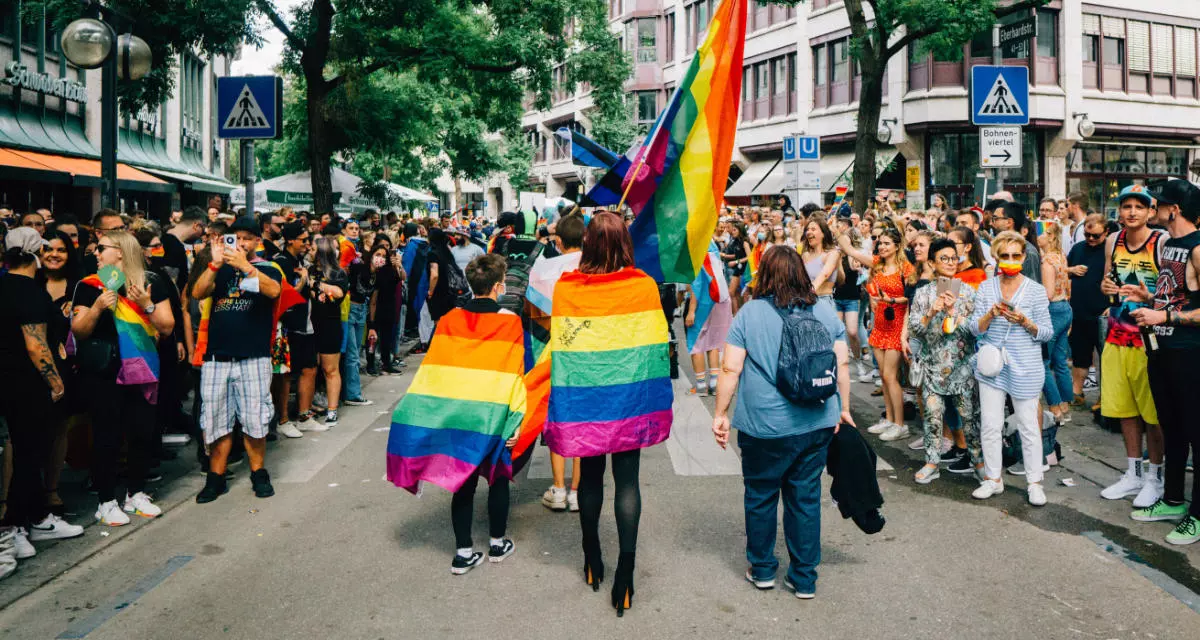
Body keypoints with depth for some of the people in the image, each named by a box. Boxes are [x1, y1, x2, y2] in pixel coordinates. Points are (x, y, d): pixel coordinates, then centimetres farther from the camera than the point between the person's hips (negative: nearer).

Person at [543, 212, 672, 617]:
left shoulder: (565, 288, -10)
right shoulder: (644, 287, -10)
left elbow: (560, 352, -6)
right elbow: (657, 348, -6)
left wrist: (561, 409, 3)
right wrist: (657, 403, 4)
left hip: (585, 401, 1)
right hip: (630, 399, -1)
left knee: (590, 476, 17)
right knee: (627, 481, 7)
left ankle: (593, 560, 31)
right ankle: (626, 567, 4)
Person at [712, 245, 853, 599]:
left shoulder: (750, 312, -7)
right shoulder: (825, 311, 3)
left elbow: (730, 370, -9)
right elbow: (842, 364, 5)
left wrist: (720, 414, -1)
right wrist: (844, 409, 16)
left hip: (764, 426, -3)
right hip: (816, 424, 3)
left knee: (760, 496, 15)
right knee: (806, 498, 12)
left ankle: (762, 569, 29)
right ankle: (804, 579, 21)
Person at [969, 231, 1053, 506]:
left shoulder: (1036, 290, -1)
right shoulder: (986, 288, 5)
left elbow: (1047, 332, -1)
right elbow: (975, 328, 3)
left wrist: (1025, 322, -19)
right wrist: (991, 314, -15)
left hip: (1025, 368, -2)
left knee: (1028, 426, 4)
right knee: (990, 425, 5)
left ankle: (1034, 482, 17)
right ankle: (992, 478, 20)